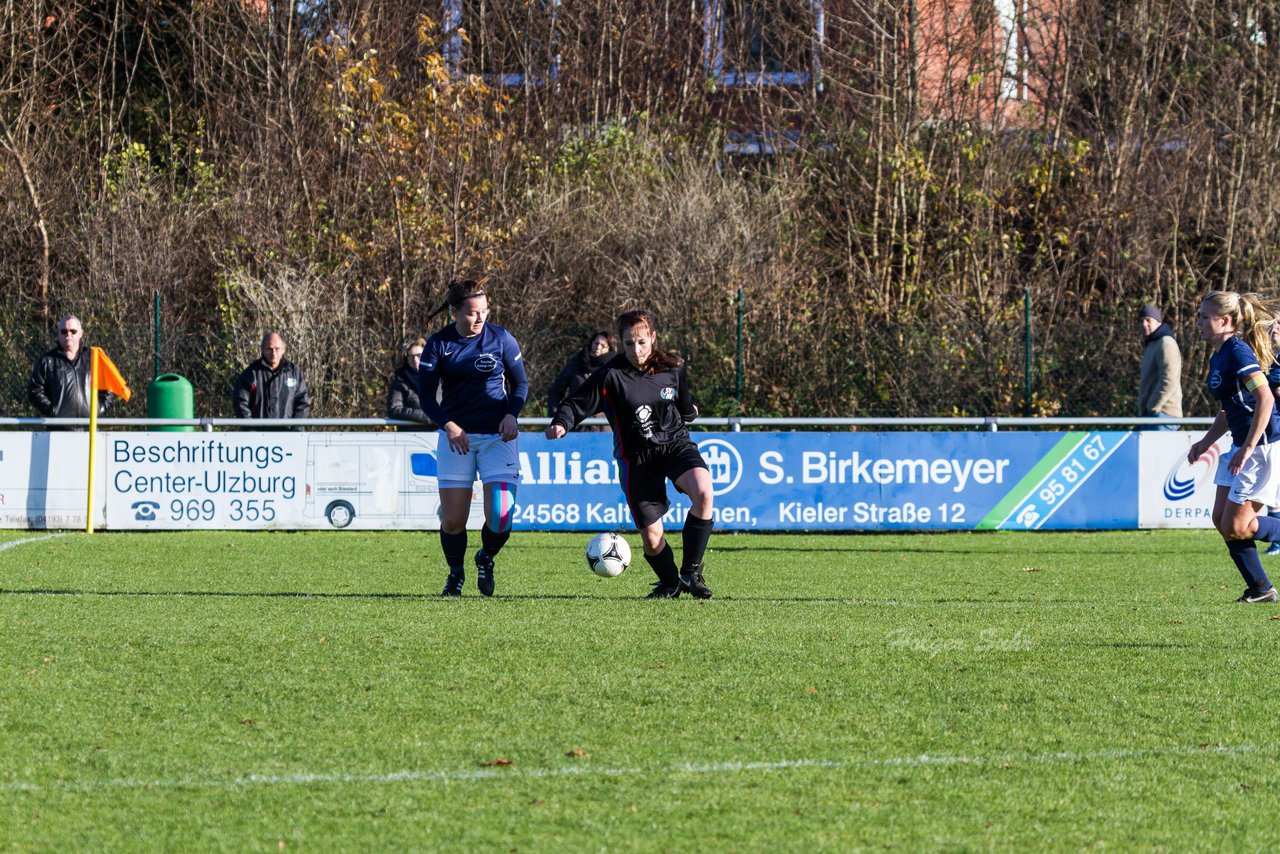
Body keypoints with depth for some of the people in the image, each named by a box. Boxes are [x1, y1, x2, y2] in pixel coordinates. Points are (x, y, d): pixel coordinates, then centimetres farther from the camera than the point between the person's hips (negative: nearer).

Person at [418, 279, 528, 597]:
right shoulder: (438, 344, -2)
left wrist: (511, 414, -10)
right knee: (453, 520, -3)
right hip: (456, 437, 0)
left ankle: (486, 559, 21)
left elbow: (520, 383, 8)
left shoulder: (501, 339, -2)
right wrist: (448, 425, -15)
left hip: (498, 436, 0)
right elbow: (426, 395, 1)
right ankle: (455, 573, 26)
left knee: (499, 519, -12)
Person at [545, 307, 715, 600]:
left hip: (675, 443, 2)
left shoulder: (673, 368, -2)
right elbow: (577, 403, -14)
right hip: (637, 456, -2)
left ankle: (690, 573, -14)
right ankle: (669, 584, 29)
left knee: (703, 491, -29)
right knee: (651, 537, -4)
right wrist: (560, 424, -28)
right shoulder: (611, 375, -12)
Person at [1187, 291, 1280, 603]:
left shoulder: (1238, 352, -17)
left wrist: (1248, 447, -27)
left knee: (1236, 527, -8)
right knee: (1222, 519, 7)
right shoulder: (1218, 357, 13)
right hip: (1243, 445, 10)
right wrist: (1205, 443, 18)